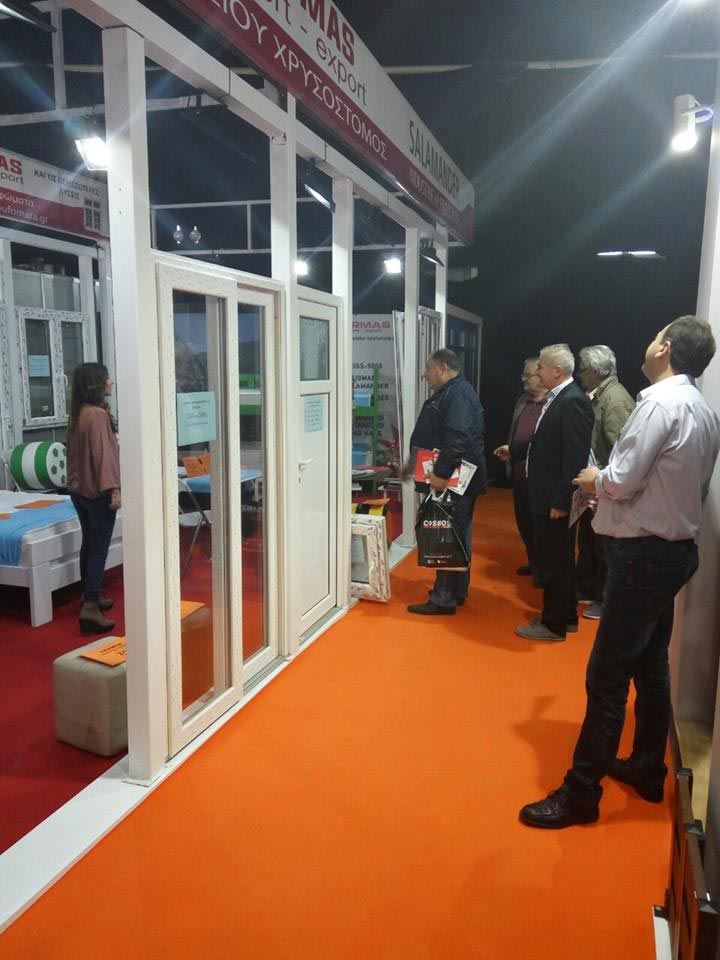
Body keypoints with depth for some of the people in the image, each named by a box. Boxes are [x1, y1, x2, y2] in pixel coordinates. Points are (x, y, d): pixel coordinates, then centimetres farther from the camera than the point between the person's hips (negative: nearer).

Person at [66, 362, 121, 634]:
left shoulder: (78, 413, 10)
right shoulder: (98, 414, -17)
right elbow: (103, 453, -21)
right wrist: (113, 488, -21)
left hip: (78, 488, 9)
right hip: (96, 490, -9)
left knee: (89, 544, 18)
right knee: (99, 549, -6)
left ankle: (90, 596, 29)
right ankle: (90, 608, -7)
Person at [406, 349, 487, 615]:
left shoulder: (457, 394, -16)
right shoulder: (450, 392, 18)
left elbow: (457, 438, -27)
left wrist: (441, 473, -29)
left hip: (453, 480, -11)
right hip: (455, 479, 11)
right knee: (457, 535, 15)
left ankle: (443, 599, 0)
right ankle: (457, 591, 26)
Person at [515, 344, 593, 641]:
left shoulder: (573, 401, -19)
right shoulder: (556, 398, 10)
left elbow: (576, 457, -22)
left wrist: (560, 501, -21)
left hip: (556, 499, -10)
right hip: (545, 495, 10)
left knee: (554, 561, 3)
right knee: (557, 559, 19)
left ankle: (554, 624, 16)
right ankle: (565, 615, 33)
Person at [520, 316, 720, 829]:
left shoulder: (661, 402, -18)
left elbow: (623, 482, -23)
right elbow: (670, 483, 13)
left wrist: (595, 478, -2)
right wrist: (610, 481, 8)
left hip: (644, 553, -10)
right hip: (675, 548, 10)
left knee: (608, 677, -3)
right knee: (651, 666, 20)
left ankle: (580, 794, 7)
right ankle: (647, 769, 34)